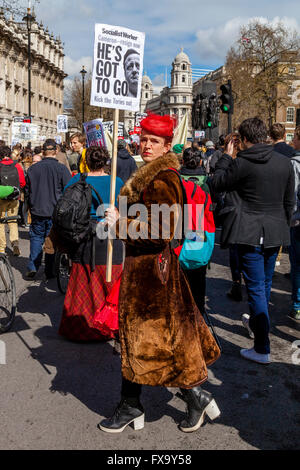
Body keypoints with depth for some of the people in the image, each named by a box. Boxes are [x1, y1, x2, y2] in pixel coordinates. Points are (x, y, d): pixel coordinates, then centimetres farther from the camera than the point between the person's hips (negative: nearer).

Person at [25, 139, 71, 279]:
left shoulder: (32, 169, 1)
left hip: (37, 211, 2)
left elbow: (28, 191, 10)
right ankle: (50, 271, 12)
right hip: (55, 212, -2)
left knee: (36, 237, 13)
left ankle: (32, 267, 4)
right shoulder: (61, 168, -9)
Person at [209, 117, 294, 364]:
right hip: (275, 233, 6)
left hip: (250, 233, -5)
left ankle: (262, 349, 2)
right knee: (266, 283, 22)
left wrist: (226, 157, 11)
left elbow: (217, 183, 1)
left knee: (256, 288, -1)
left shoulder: (241, 163, -13)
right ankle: (256, 323, 46)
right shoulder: (285, 163, 3)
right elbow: (289, 202, 10)